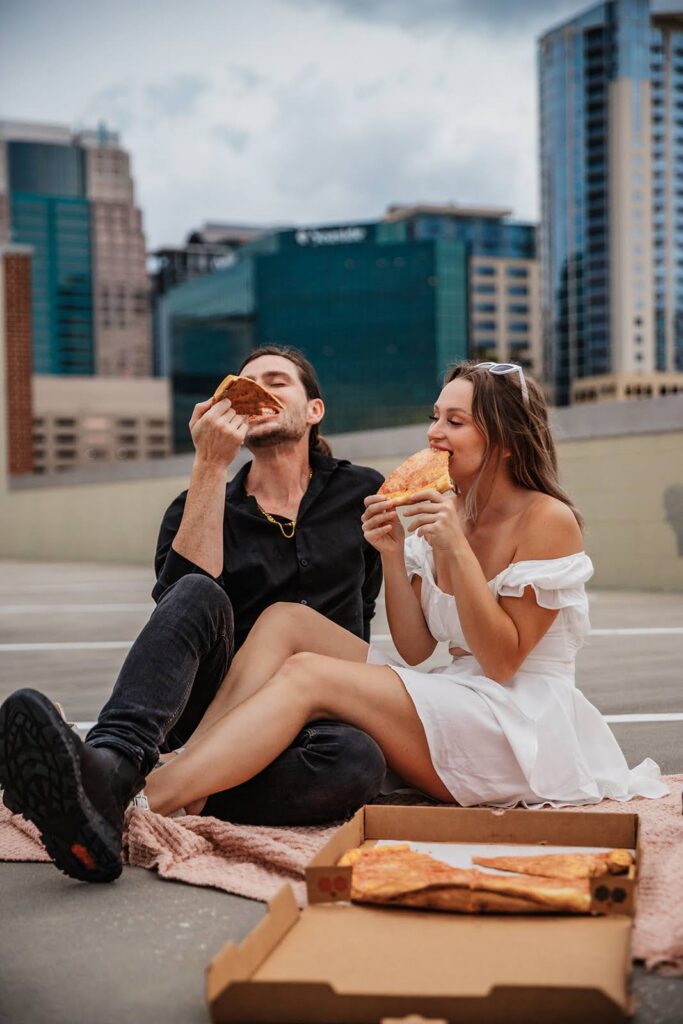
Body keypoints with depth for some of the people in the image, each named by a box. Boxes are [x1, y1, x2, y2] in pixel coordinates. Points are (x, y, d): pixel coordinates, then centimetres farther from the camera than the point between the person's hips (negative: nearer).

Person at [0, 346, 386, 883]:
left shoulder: (361, 493, 12)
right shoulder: (200, 507, 10)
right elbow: (179, 594, -11)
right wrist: (210, 466, -13)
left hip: (315, 713, 0)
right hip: (217, 705, 0)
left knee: (359, 759, -37)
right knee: (198, 596, -32)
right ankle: (109, 768, -57)